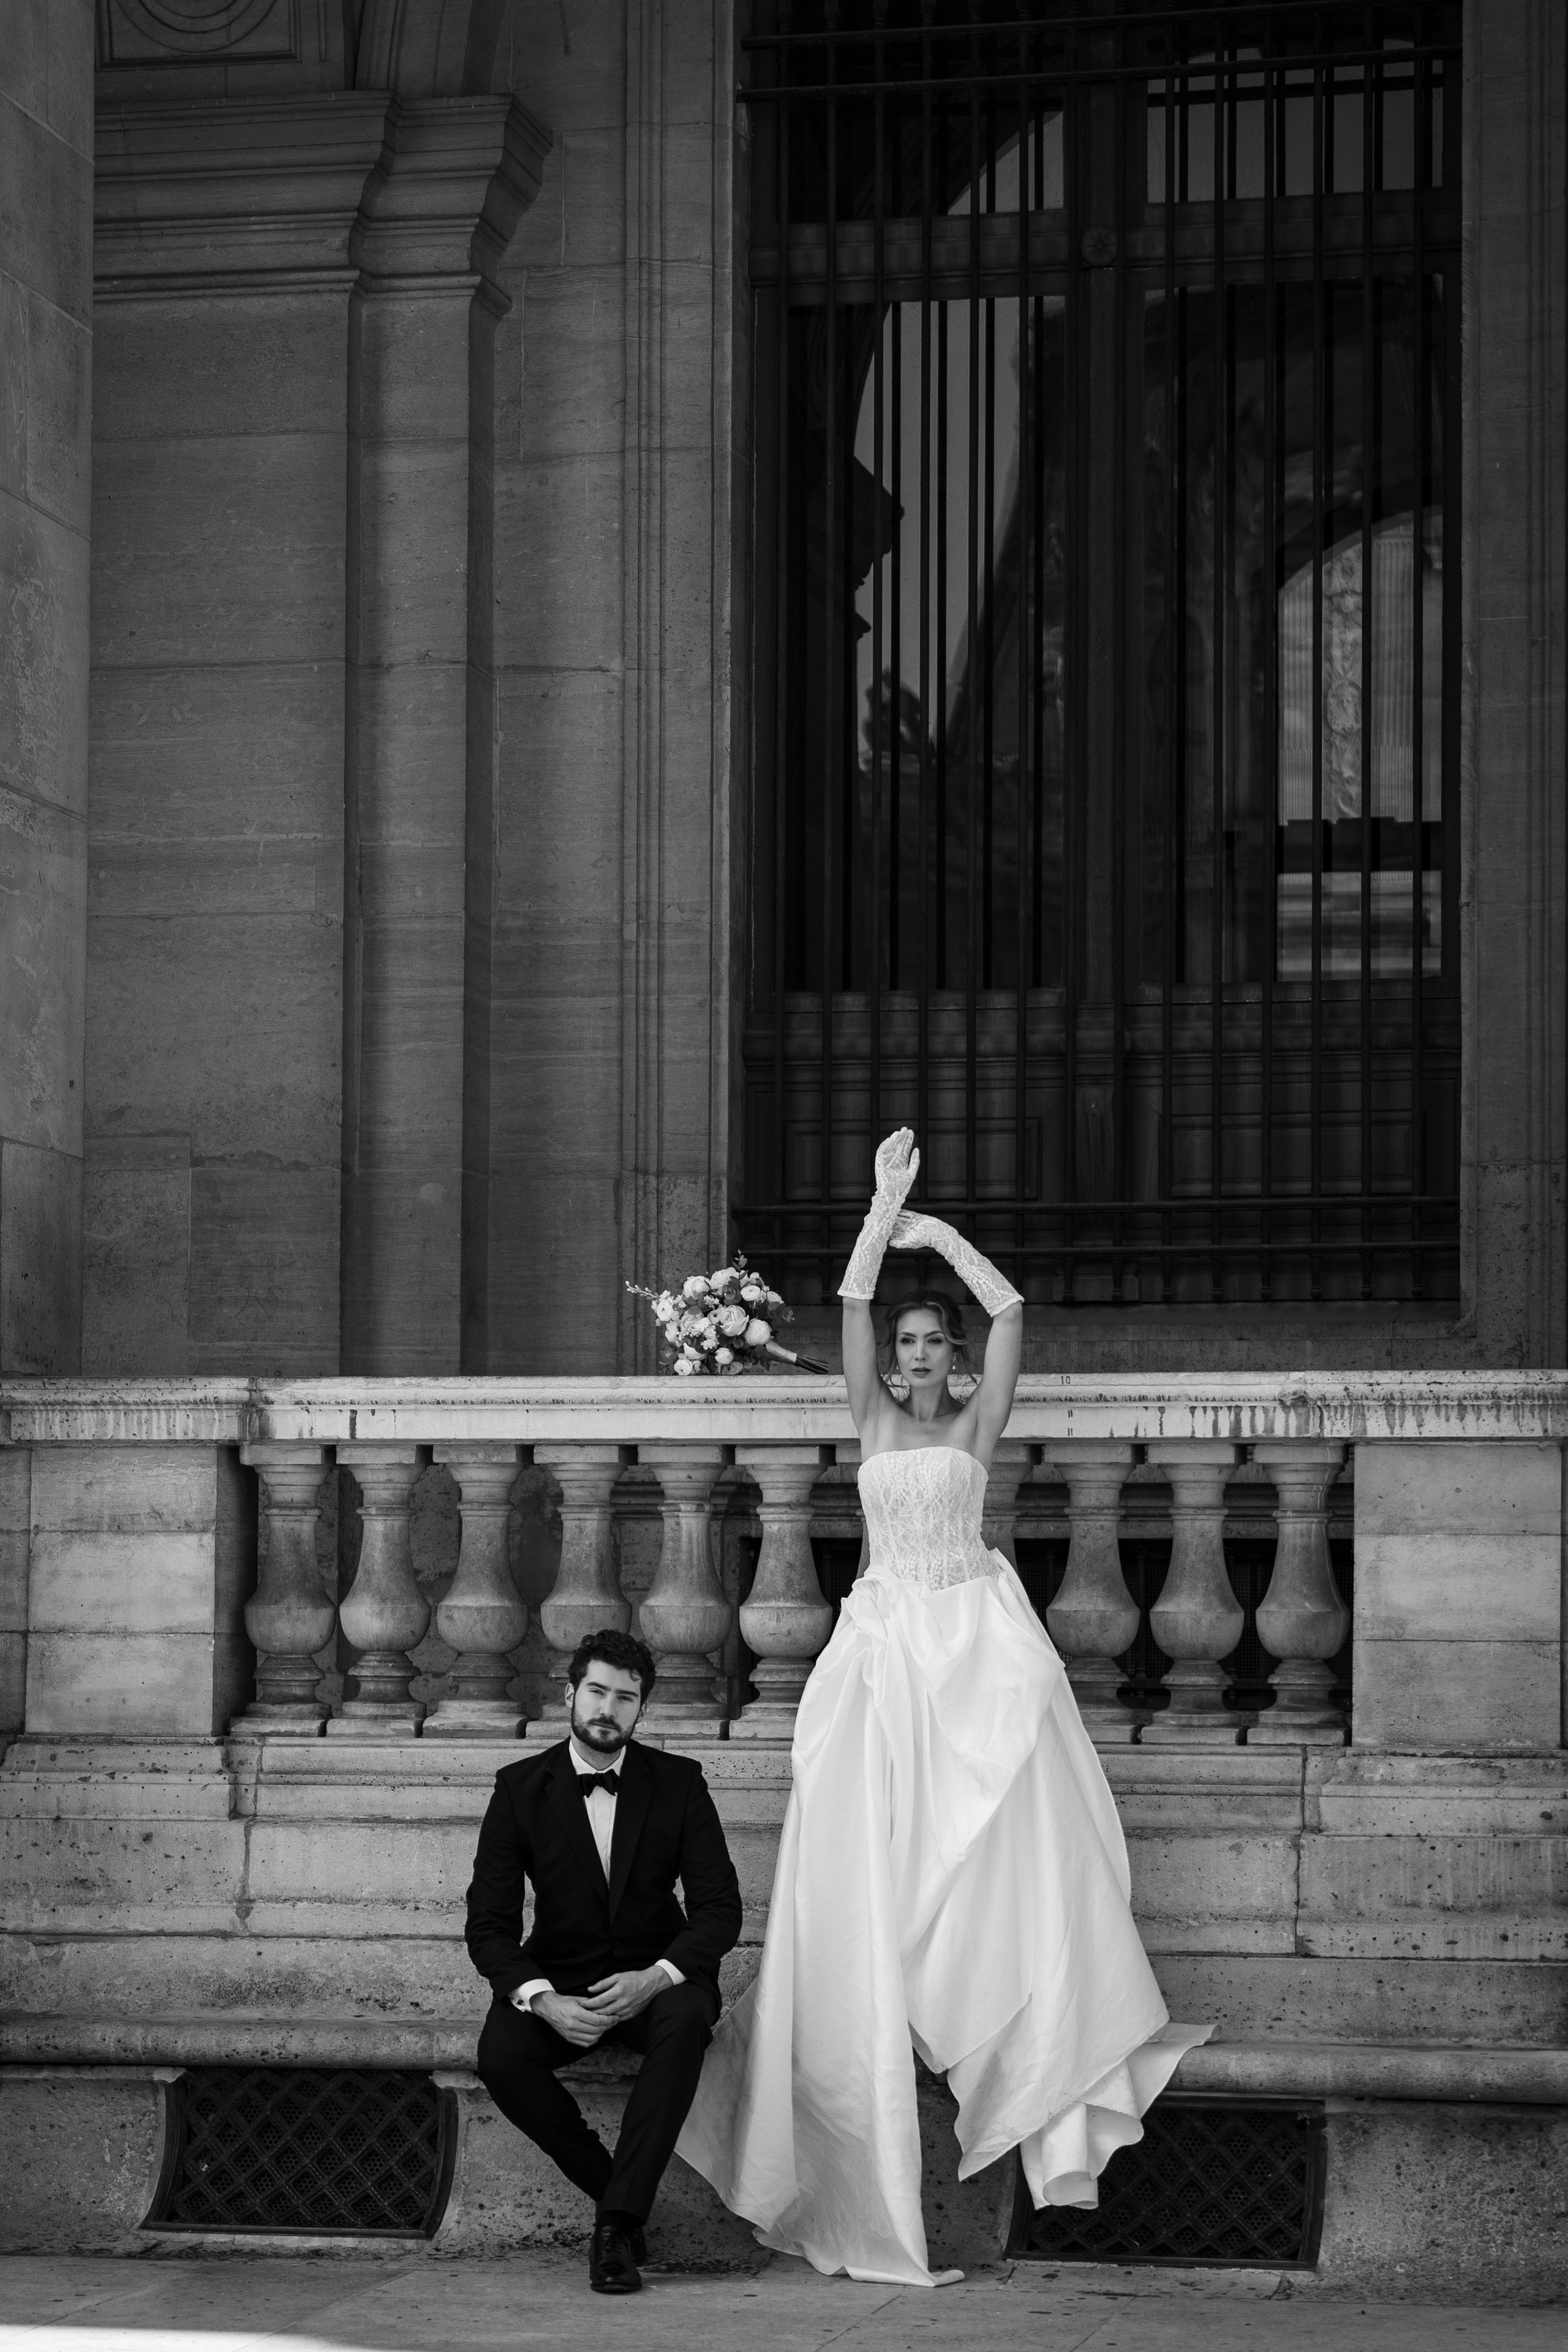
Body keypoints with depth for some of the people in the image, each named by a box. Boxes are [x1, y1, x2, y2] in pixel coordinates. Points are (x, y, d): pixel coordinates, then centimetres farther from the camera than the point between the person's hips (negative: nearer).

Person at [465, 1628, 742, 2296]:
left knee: (685, 2018, -36)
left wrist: (656, 1978, -23)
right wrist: (542, 1999, -23)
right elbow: (488, 1924, -4)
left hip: (655, 1979, 0)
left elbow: (720, 1909, -3)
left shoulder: (677, 1782, 0)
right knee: (501, 2057, -31)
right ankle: (617, 2194, -13)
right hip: (558, 1980, 1)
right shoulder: (521, 1788, -1)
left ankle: (618, 2219, -32)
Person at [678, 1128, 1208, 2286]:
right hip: (890, 1639, 1)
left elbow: (1010, 1311, -6)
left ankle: (1053, 2047, -9)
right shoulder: (874, 1416, 10)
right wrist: (885, 1211, -8)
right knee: (873, 1864, -4)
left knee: (1012, 1835, -13)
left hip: (978, 1635, -1)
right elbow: (855, 1306, -4)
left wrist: (940, 1232, -3)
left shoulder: (978, 1420, 7)